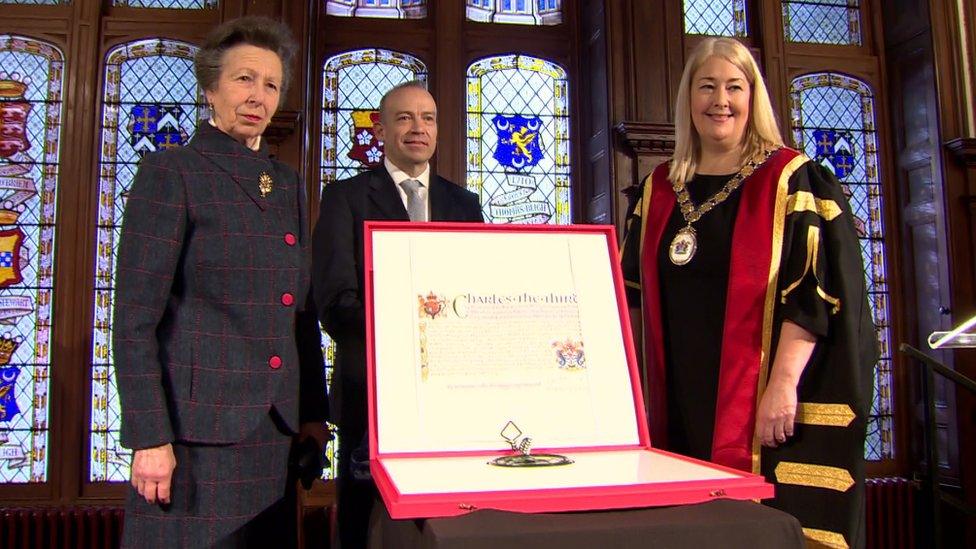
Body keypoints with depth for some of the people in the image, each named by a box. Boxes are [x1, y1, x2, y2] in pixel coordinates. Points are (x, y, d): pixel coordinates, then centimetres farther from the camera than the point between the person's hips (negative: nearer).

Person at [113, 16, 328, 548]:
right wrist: (150, 437, -14)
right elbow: (134, 319, -9)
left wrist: (313, 413, 11)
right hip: (198, 427, -5)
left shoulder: (287, 183, 13)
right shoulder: (169, 172, -4)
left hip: (275, 429, 6)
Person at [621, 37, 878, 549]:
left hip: (765, 408, -4)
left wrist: (784, 381, -18)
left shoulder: (794, 182, -1)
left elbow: (816, 290, -8)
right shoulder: (657, 190, 12)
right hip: (681, 405, 4)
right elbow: (632, 293, 15)